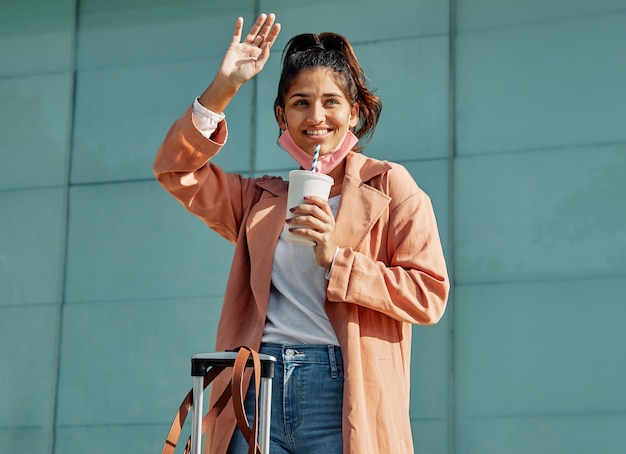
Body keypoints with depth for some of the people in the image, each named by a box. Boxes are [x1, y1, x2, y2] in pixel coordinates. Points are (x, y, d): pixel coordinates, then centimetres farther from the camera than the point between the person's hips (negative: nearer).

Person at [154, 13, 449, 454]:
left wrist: (336, 260, -10)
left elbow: (429, 294, 0)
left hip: (341, 391, -3)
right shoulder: (263, 199, 22)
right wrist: (223, 86, 8)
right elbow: (175, 169, 15)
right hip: (258, 392, 4)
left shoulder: (389, 186, 9)